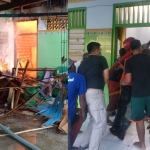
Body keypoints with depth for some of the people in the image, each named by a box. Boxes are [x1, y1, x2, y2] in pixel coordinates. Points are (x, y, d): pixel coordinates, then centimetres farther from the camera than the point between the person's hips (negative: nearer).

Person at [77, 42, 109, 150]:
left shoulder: (83, 63, 20)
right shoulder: (101, 59, 6)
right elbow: (106, 78, 4)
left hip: (85, 93, 7)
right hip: (95, 92, -7)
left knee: (94, 119, 22)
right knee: (101, 122, -3)